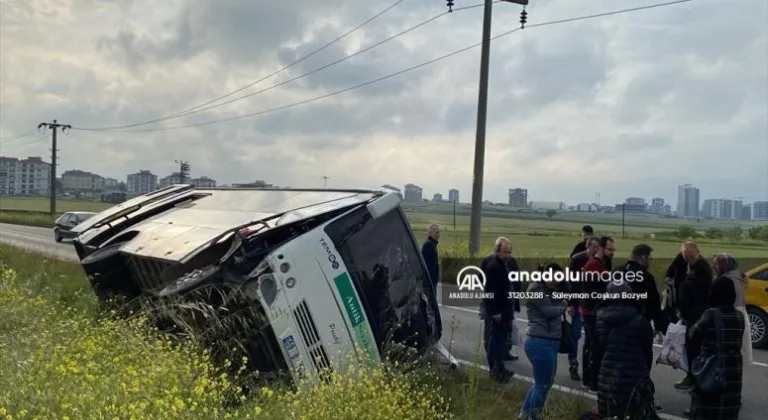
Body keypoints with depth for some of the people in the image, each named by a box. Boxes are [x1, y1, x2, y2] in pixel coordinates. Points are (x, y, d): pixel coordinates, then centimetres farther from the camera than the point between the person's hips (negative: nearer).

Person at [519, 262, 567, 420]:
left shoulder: (548, 291, 19)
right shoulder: (536, 288, -11)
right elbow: (550, 311, -16)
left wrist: (561, 306, -4)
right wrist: (563, 306, 0)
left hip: (549, 342, 10)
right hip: (540, 343, -10)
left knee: (545, 382, 19)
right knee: (543, 385, -1)